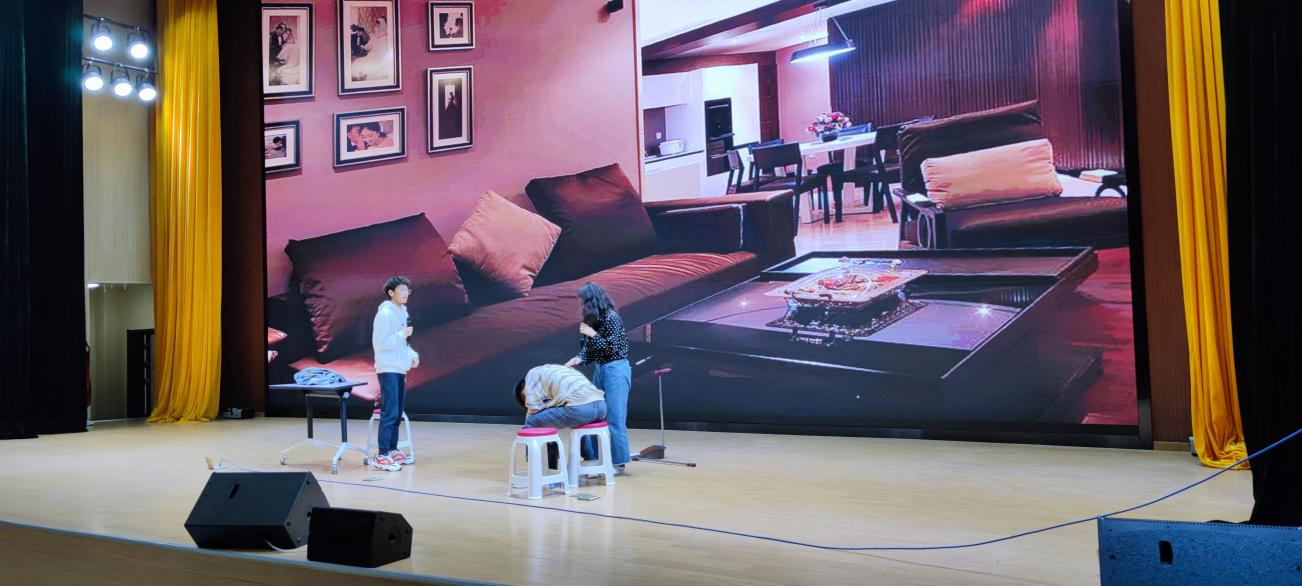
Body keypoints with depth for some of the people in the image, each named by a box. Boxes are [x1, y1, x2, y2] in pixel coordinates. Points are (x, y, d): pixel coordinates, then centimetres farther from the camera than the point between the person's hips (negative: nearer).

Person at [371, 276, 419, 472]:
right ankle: (381, 456, -10)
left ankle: (392, 450, 21)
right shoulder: (384, 313, -13)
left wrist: (413, 355, 7)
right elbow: (380, 343, -19)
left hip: (400, 370, 9)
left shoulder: (403, 312, 13)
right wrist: (403, 334, -18)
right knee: (389, 413, -11)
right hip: (388, 370, -9)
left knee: (397, 413, 12)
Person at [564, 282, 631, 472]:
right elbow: (590, 350, 10)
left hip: (616, 370, -8)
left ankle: (618, 462, 3)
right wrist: (578, 359, -8)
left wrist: (592, 334, -14)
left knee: (615, 418, -5)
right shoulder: (593, 320, 9)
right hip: (599, 370, 8)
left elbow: (612, 349, -17)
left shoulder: (612, 317, -14)